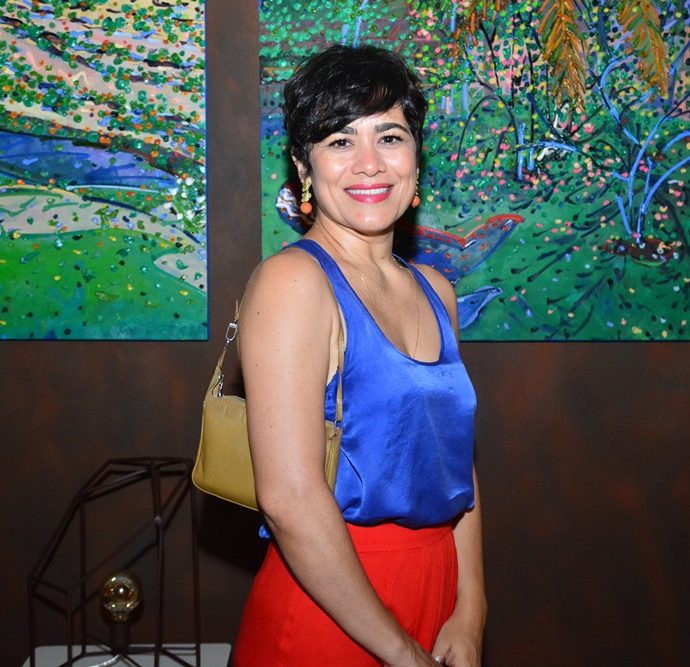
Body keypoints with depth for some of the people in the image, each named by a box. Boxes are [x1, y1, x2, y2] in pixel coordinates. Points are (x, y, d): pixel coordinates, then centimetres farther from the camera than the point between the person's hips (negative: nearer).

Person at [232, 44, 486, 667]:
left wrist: (470, 613, -2)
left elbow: (456, 463, 9)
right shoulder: (292, 281, -15)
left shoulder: (435, 291, 6)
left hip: (436, 601, 6)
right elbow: (290, 500, -22)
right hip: (327, 610, -6)